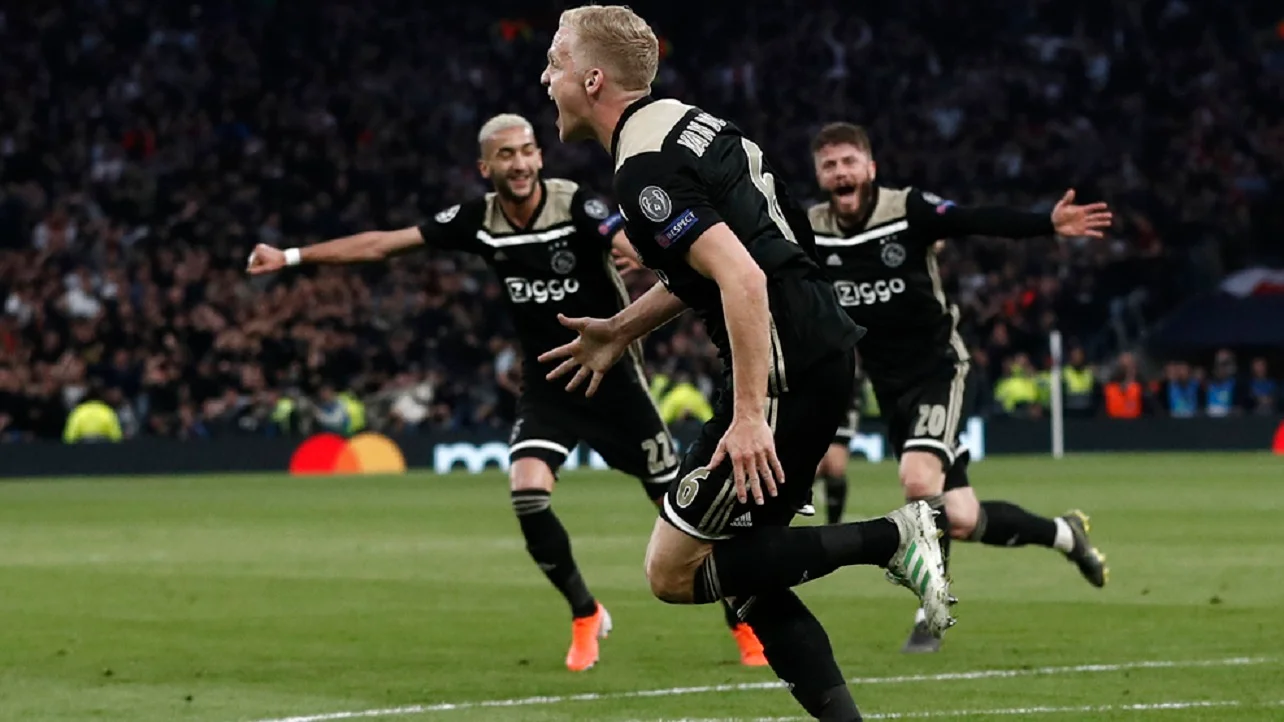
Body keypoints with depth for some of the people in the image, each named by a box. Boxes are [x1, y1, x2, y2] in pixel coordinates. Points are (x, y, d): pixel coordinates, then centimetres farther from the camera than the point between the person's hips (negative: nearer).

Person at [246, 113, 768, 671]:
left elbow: (632, 245, -38)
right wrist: (291, 257, 0)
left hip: (611, 375, -3)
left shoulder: (576, 206, -19)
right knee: (527, 490, -19)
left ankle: (743, 621, 20)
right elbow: (381, 244, -1)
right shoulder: (478, 221, -7)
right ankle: (585, 617, 5)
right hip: (547, 383, 3)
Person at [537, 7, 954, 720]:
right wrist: (621, 330, 30)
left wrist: (750, 415, -26)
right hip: (822, 351, 10)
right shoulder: (683, 120, 16)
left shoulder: (643, 169, -15)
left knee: (673, 572, -3)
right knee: (740, 571, 14)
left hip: (784, 369, -10)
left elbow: (743, 277, -25)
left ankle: (889, 539, -7)